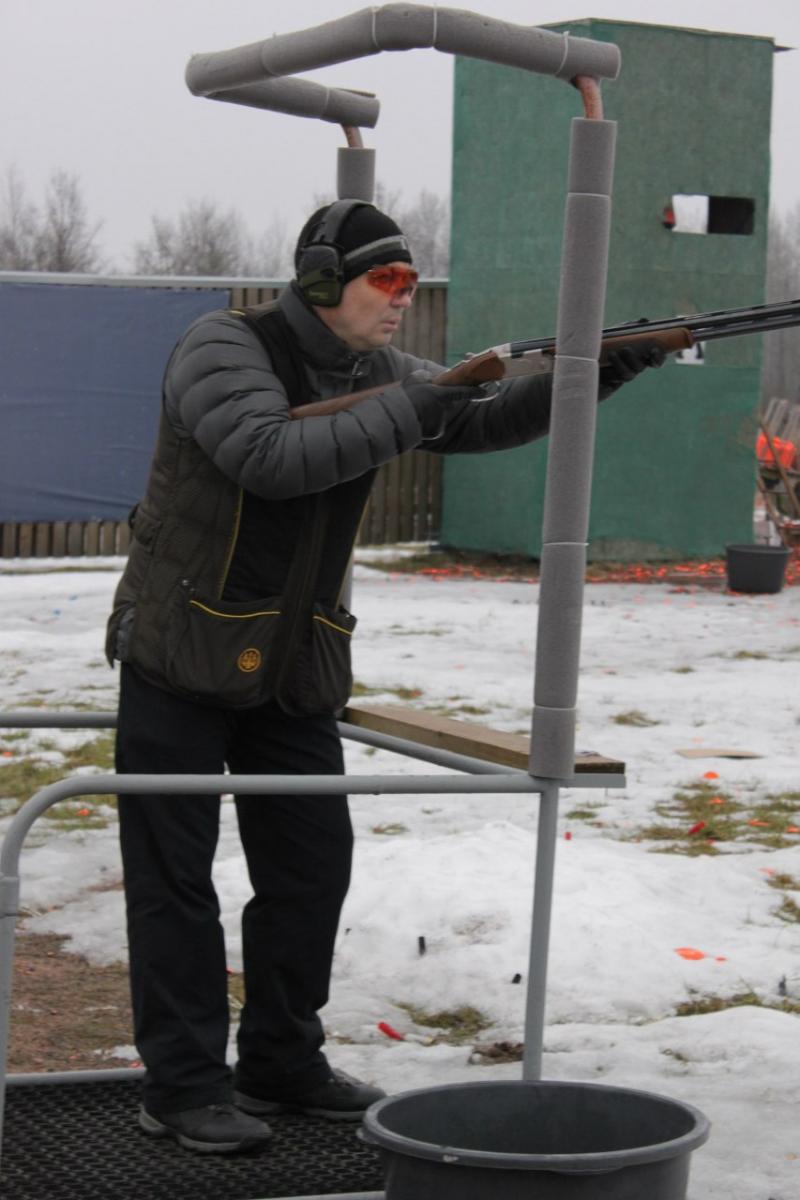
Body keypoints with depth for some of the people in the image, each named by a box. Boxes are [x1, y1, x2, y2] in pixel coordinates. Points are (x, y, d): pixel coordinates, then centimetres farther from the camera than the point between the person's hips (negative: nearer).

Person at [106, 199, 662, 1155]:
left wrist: (593, 375, -15)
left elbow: (486, 422, 0)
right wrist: (404, 416, -27)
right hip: (183, 654, -7)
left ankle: (281, 1064, 22)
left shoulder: (378, 374, 5)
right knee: (176, 877, -1)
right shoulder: (223, 348, -14)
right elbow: (271, 458, -29)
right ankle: (183, 1086, 4)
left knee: (312, 864, 9)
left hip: (295, 668, 7)